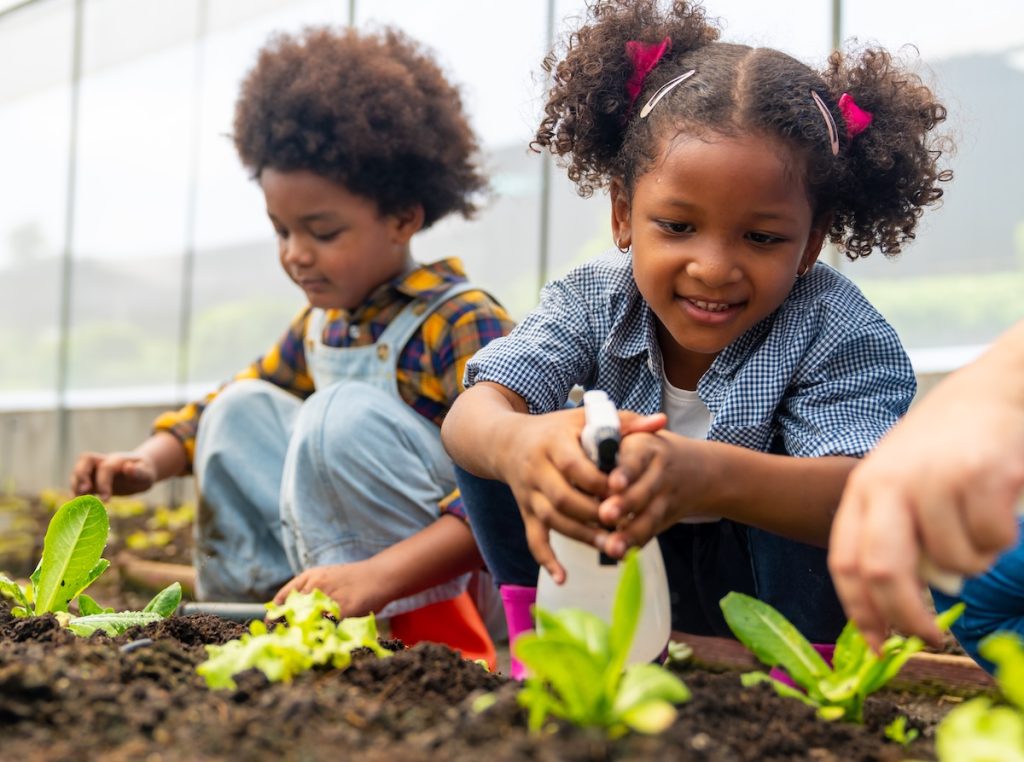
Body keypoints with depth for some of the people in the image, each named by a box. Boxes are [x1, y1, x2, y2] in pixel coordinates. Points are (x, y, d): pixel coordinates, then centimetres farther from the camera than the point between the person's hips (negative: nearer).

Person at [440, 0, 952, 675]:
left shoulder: (837, 333, -25)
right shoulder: (594, 302, -17)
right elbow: (468, 414, -31)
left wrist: (711, 476, -63)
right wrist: (516, 443, -59)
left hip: (779, 594, -2)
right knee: (491, 438, -16)